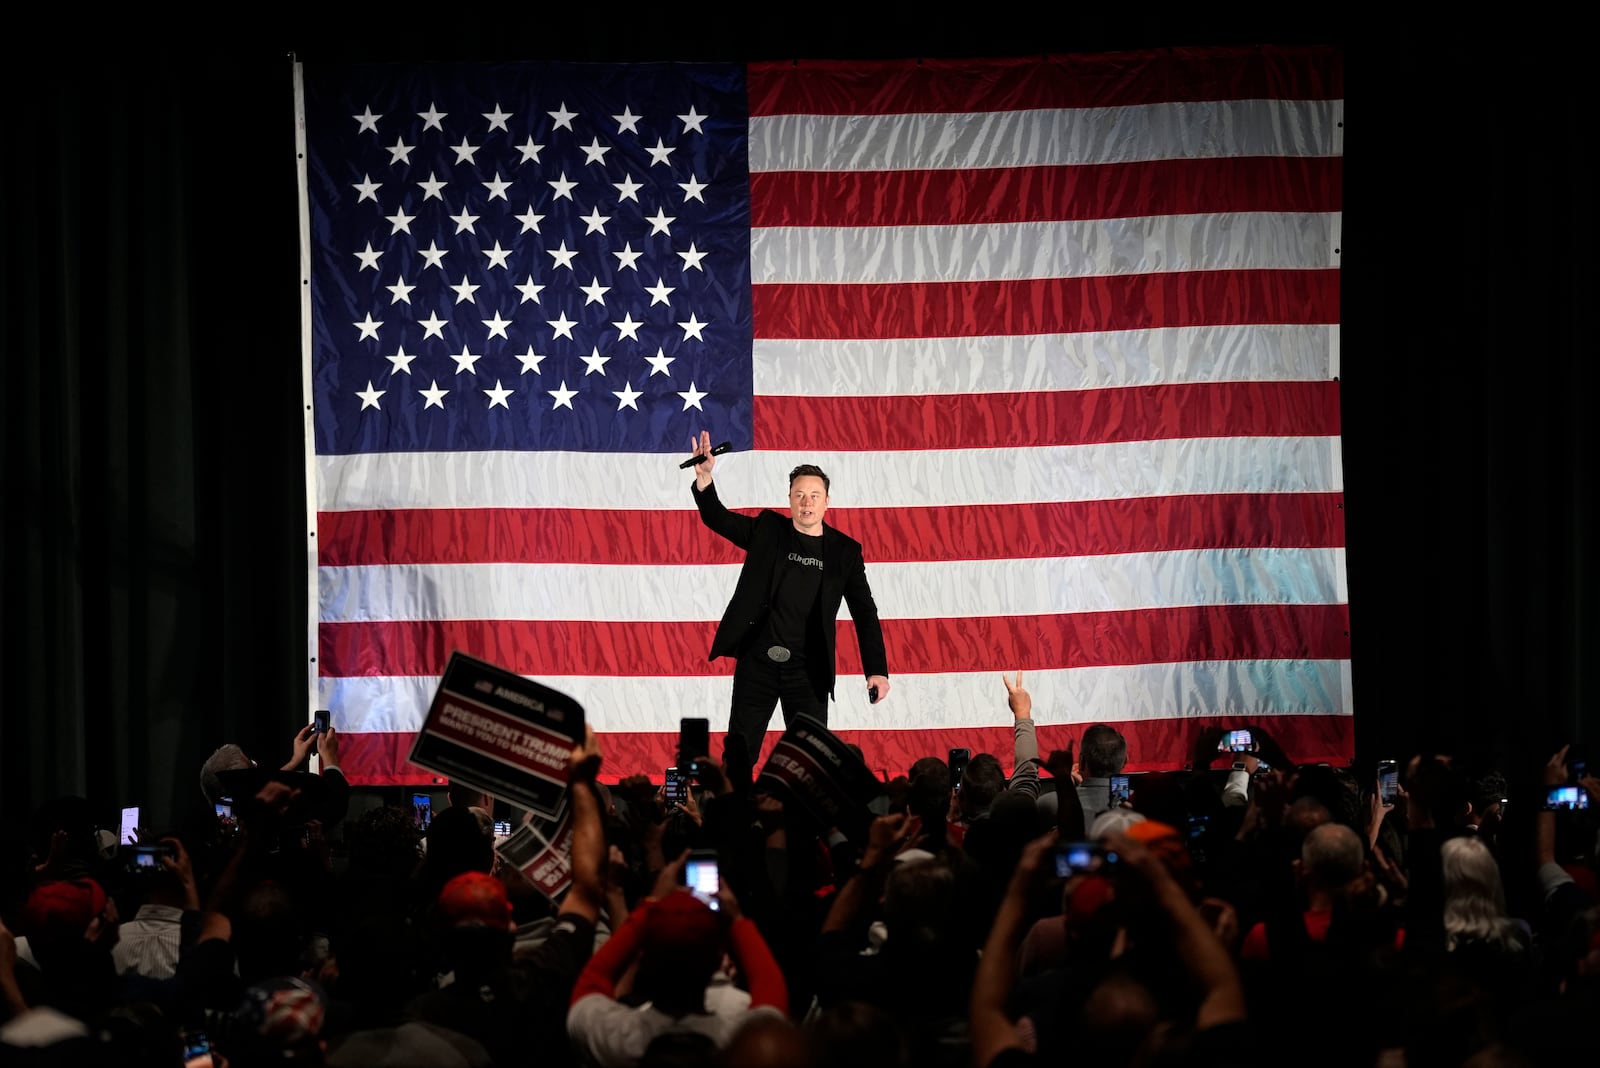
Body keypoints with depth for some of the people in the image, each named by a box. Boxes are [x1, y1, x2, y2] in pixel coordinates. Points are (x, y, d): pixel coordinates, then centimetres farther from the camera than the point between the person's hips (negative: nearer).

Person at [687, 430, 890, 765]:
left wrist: (877, 671, -6)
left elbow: (865, 614, 3)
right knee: (739, 753, 1)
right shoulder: (767, 530, 4)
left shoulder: (844, 551, 3)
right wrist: (704, 477, -21)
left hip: (807, 668, 0)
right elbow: (717, 518, -2)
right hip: (757, 661, 0)